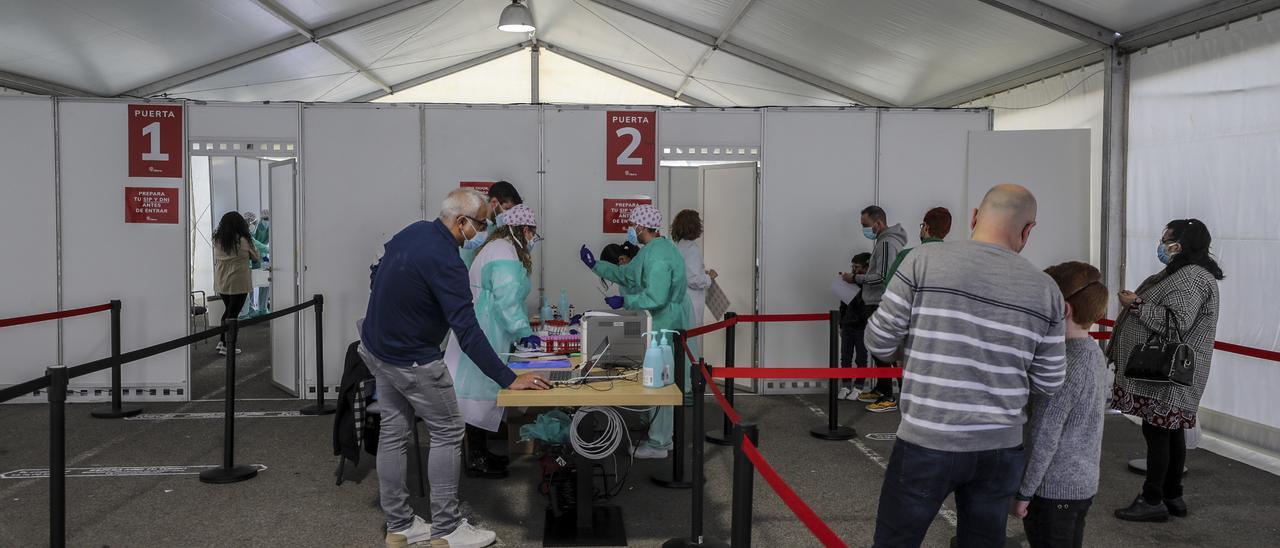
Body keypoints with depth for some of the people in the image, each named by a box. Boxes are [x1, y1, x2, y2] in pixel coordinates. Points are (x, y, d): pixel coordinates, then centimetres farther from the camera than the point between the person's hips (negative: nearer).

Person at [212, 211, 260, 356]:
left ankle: (221, 341, 19)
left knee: (228, 310, 21)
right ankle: (226, 346, 4)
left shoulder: (217, 240, 3)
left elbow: (216, 261, 9)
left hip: (221, 284, 5)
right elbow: (256, 257, 1)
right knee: (233, 313, 1)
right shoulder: (243, 240, -12)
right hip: (238, 283, -5)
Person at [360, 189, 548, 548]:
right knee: (447, 432, 2)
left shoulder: (414, 231, 0)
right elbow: (468, 333, -30)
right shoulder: (445, 261, -27)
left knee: (393, 433, 12)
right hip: (412, 361, -9)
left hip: (376, 347, 9)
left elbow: (376, 273, 15)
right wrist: (509, 380, -29)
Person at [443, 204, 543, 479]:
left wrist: (521, 328, 21)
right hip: (484, 336, -11)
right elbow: (507, 301, -23)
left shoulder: (498, 248, 18)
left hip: (483, 331, 11)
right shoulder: (505, 256, -17)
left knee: (482, 390, 15)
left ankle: (480, 452, 24)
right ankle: (476, 460, 3)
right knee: (481, 392, -4)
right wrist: (523, 332, -19)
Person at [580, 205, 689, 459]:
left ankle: (657, 445, 7)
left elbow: (656, 298, -27)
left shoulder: (657, 256, -22)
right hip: (663, 326, 11)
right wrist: (595, 265, 20)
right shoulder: (651, 250, 13)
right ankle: (662, 435, 29)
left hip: (665, 328, -11)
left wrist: (624, 301, -17)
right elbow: (626, 275, 21)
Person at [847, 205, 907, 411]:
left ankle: (888, 398, -4)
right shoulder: (884, 241, 16)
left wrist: (857, 278, -14)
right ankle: (880, 389, 27)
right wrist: (861, 276, 11)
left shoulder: (887, 243, -16)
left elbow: (884, 277, -23)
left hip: (882, 306, -10)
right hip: (878, 304, 10)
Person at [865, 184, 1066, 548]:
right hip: (1000, 450, 3)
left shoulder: (924, 261, -9)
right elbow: (1049, 383, 6)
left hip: (927, 444, -3)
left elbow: (878, 343, -5)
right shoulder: (1046, 290, 0)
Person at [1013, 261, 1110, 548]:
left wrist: (1024, 491, -13)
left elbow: (1045, 437, -21)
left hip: (1054, 489, -8)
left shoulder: (1064, 365, -22)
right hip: (1085, 483, 8)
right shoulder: (1096, 355, 5)